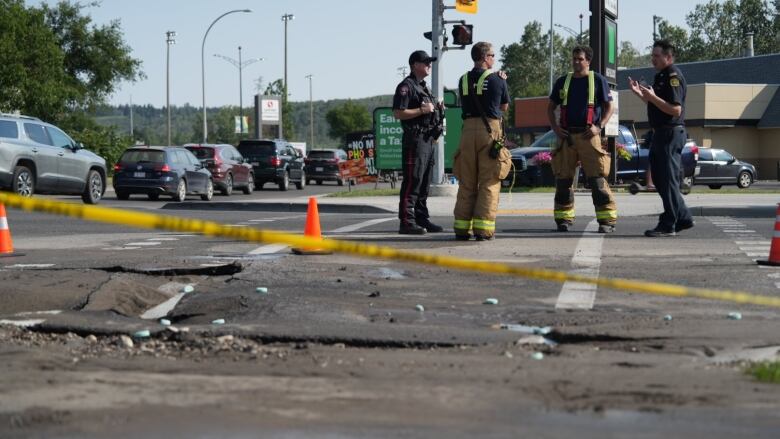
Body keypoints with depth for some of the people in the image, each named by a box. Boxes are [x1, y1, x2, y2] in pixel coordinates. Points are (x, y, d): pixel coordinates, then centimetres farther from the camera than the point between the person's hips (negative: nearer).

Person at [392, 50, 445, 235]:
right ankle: (406, 222, -11)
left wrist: (437, 109, 12)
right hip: (415, 139, -10)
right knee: (412, 181, -11)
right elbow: (398, 113, -16)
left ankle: (422, 219, 17)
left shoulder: (423, 86, 21)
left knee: (424, 183, 12)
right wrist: (422, 110, -18)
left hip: (428, 141, 10)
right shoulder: (407, 86, -8)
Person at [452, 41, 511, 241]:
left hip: (468, 129, 4)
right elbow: (504, 107, 10)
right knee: (489, 182, 0)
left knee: (466, 182, 9)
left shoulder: (464, 80, 7)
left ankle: (462, 228, 7)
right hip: (491, 130, -4)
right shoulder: (497, 80, -2)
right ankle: (483, 228, -6)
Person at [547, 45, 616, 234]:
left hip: (588, 135, -4)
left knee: (597, 179, -9)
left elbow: (609, 107, 5)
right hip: (566, 135, 4)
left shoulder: (598, 80, 5)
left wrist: (599, 126, -9)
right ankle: (564, 218, 14)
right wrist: (555, 127, 3)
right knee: (563, 179, 4)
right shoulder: (563, 81, 14)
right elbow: (550, 107, 19)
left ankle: (607, 220, -7)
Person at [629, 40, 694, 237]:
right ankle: (682, 217, 21)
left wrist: (652, 97, -24)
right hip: (661, 133, 11)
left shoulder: (674, 76, -14)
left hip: (671, 134, -11)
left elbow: (675, 110, -22)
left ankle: (668, 225, -4)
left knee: (667, 179, -7)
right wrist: (641, 94, 14)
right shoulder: (661, 76, 17)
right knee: (659, 178, 14)